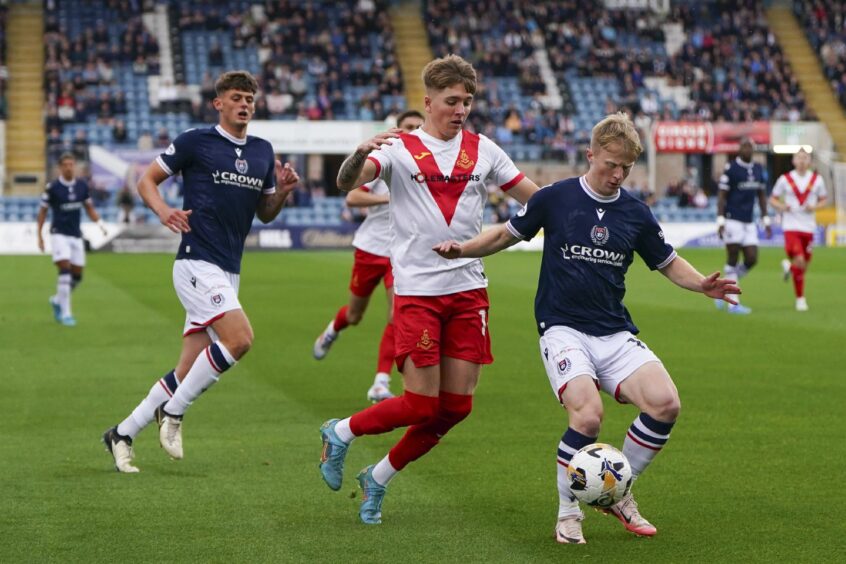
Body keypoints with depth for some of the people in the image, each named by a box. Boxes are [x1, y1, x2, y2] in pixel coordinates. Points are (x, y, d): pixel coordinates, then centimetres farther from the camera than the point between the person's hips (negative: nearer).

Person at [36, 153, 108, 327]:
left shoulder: (82, 186, 3)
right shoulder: (52, 188, -8)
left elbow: (89, 208, 13)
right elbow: (42, 211, 1)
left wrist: (99, 222, -4)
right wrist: (39, 235, 0)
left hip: (76, 235, 5)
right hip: (59, 234, -5)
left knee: (77, 275, 6)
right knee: (65, 271, -18)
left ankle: (57, 301, 31)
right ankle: (65, 313, -13)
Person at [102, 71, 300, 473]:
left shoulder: (263, 152, 14)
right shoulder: (195, 141, -3)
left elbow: (265, 214, 21)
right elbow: (147, 180, 3)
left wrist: (282, 191, 1)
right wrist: (163, 210, -16)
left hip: (229, 271, 7)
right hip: (197, 262, -7)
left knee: (190, 372, 5)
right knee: (240, 338, -25)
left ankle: (123, 433, 17)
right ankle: (173, 413, -8)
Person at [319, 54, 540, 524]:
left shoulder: (482, 150, 10)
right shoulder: (399, 148, -3)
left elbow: (534, 195, 16)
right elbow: (347, 182, -19)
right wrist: (361, 154, -40)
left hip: (468, 289, 5)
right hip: (416, 291, -5)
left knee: (457, 406, 2)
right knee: (421, 404, -8)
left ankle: (378, 479, 21)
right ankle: (340, 433, 19)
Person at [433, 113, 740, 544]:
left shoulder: (636, 213, 6)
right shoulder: (555, 198, -1)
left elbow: (668, 262, 18)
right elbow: (507, 235, 12)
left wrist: (702, 284, -1)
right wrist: (461, 249, -3)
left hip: (616, 334, 4)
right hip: (563, 329, -4)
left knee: (665, 404, -19)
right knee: (588, 414, -28)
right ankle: (568, 512, -3)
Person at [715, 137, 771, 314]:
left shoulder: (759, 170, 10)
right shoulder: (731, 168, -8)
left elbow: (762, 196, 18)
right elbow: (722, 196, -8)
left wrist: (766, 220, 13)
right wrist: (720, 221, -14)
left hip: (749, 223, 6)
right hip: (733, 220, -6)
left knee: (751, 260, 0)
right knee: (732, 261, -3)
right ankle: (734, 303, 0)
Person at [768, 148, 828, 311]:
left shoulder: (817, 179, 5)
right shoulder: (785, 179, 1)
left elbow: (824, 200, 14)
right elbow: (773, 199, 9)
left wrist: (814, 207, -7)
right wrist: (781, 206, -13)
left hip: (809, 226, 3)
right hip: (791, 226, -3)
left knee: (804, 264, 7)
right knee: (799, 261, -17)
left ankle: (789, 266, 44)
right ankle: (800, 299, 2)